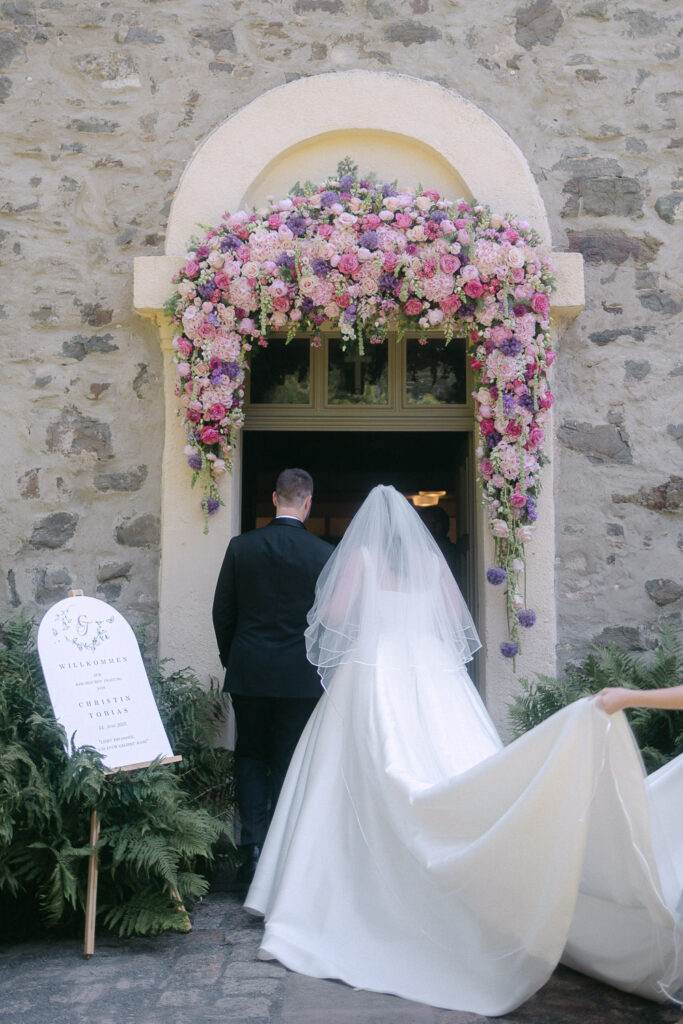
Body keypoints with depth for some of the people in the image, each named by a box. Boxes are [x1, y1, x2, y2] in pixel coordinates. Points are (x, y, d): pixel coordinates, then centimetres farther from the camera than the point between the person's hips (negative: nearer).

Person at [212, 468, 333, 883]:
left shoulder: (241, 547, -3)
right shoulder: (325, 554, -8)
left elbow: (222, 612, 3)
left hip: (248, 673, 1)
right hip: (301, 677, -1)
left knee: (251, 757, 15)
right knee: (289, 765, 9)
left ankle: (253, 847, 3)